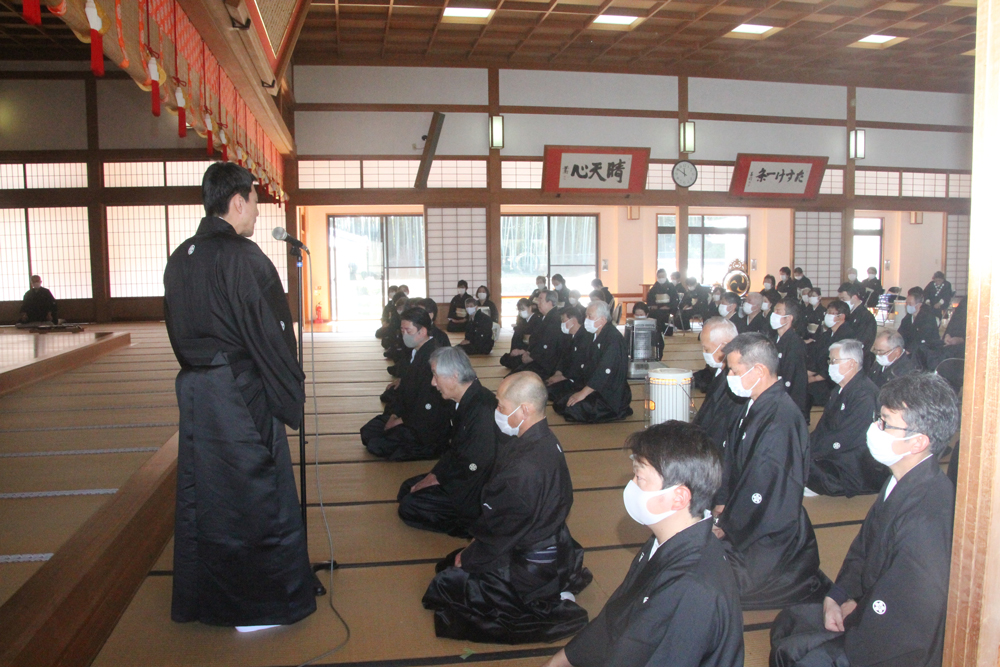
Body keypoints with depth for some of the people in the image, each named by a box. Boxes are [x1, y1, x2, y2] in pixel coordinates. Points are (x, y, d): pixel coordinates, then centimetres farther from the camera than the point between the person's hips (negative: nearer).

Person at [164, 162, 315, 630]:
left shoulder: (180, 259, 9)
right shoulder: (244, 258, -16)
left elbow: (178, 329, 15)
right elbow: (270, 335, -16)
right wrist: (291, 397, -9)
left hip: (194, 390, 8)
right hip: (241, 393, -8)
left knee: (200, 494, 17)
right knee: (258, 495, 4)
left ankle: (198, 600, 31)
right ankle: (263, 605, 16)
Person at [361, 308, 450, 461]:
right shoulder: (416, 352, 5)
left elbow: (429, 405, -26)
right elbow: (405, 387, 12)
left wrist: (403, 420, -14)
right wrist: (395, 414, -1)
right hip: (409, 413, 10)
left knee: (376, 445, -15)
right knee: (367, 432, 6)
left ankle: (428, 449, -3)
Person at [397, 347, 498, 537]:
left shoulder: (483, 410, -29)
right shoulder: (467, 401, 2)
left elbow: (473, 466, -26)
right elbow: (454, 448, 11)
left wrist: (438, 478, -12)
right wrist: (435, 474, 1)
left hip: (477, 490, -10)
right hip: (462, 475, 10)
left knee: (409, 506, -10)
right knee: (407, 488, 12)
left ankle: (470, 524, -4)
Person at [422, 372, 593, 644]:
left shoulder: (525, 468, -34)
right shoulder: (544, 439, -4)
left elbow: (504, 530, -22)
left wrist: (468, 558, -5)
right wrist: (477, 544, 9)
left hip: (533, 566, -9)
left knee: (446, 585, 1)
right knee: (449, 563, 21)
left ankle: (548, 606, 0)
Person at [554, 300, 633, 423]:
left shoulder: (613, 337, -19)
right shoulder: (597, 335, 11)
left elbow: (605, 371, -25)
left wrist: (583, 393, -24)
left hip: (611, 394, -10)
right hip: (596, 389, 10)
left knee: (571, 408, -23)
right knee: (560, 405, 0)